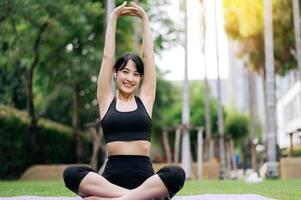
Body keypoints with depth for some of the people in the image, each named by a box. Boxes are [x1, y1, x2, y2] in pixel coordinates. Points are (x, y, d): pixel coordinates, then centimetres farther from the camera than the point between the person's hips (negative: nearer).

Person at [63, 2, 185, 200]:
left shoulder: (145, 99, 15)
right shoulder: (107, 100, 13)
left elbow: (149, 56, 13)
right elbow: (108, 57, 10)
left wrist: (145, 18, 17)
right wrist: (114, 17, 13)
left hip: (144, 175, 1)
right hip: (112, 176, 0)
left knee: (177, 174, -33)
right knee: (71, 174, -30)